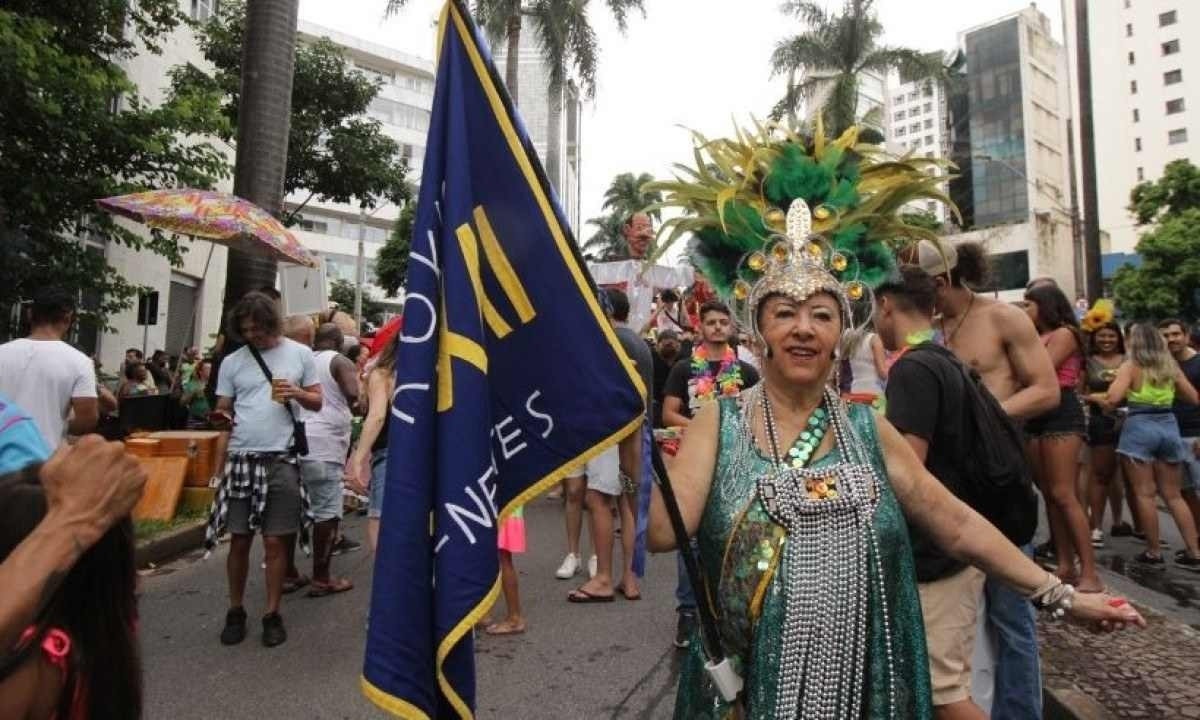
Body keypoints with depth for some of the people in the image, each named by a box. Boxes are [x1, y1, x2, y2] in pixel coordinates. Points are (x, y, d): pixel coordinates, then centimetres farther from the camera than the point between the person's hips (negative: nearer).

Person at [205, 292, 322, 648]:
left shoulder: (300, 354, 3)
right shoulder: (232, 362, 6)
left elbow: (317, 402, 6)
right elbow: (224, 409, 10)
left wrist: (296, 393, -13)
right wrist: (221, 417, -13)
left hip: (281, 459, -1)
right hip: (242, 458, 2)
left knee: (275, 541, 4)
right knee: (239, 539, 7)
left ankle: (272, 615, 18)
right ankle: (235, 612, 25)